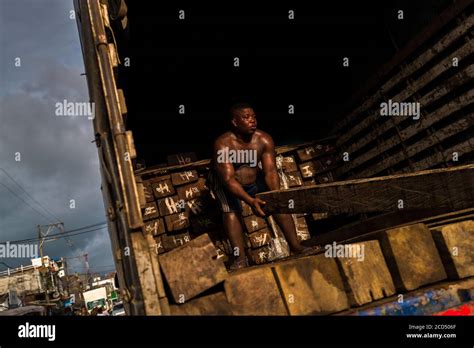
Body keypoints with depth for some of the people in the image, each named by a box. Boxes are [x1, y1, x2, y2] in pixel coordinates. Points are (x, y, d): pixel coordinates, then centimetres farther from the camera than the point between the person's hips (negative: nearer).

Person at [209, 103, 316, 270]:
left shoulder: (264, 140, -17)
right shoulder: (223, 145, -30)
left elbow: (270, 172, -20)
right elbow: (228, 179, -36)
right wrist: (250, 201, -48)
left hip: (254, 179, 4)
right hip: (225, 183, -3)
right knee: (231, 210, -29)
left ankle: (295, 245, -10)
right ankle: (240, 258, -31)